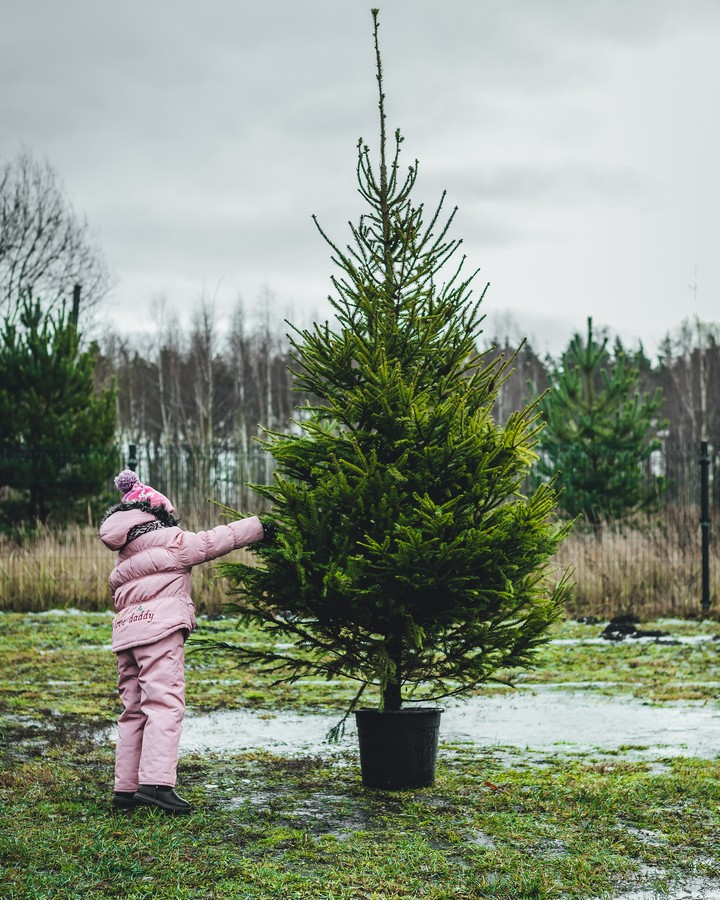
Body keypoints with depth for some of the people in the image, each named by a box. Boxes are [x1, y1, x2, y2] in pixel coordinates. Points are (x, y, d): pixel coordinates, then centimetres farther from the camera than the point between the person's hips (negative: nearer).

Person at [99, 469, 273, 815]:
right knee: (164, 704, -13)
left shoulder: (124, 557, 24)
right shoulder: (168, 540, 2)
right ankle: (156, 783, -24)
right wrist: (260, 527, 13)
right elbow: (213, 541, 5)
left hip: (127, 631, 8)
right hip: (160, 628, -8)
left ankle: (126, 789, 10)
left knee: (134, 710, 10)